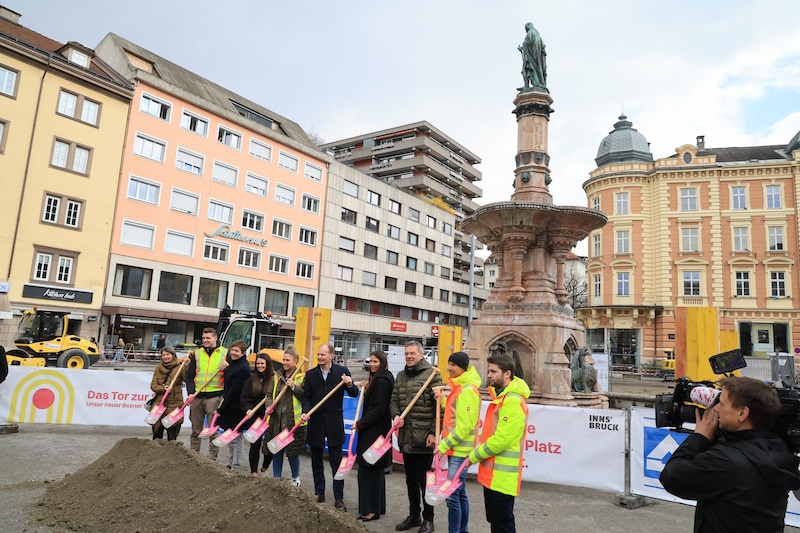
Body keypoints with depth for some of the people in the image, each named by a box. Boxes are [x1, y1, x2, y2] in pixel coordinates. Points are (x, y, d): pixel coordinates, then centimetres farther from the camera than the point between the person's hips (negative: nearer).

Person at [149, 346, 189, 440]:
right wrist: (163, 389, -13)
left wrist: (187, 364, -25)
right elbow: (153, 385, 6)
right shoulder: (158, 369, 12)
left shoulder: (180, 367, -1)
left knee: (172, 436, 1)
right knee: (157, 434, 12)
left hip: (174, 405, -4)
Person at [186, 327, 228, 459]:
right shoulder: (197, 353, 10)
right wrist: (191, 392, -4)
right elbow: (190, 375, 8)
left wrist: (226, 368, -16)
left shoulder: (225, 353, 3)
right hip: (197, 396, 3)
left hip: (214, 396, -3)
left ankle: (212, 458, 8)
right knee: (196, 430, 12)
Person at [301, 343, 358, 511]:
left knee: (337, 462, 1)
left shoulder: (342, 371, -2)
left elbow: (354, 394, -2)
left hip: (334, 423, -3)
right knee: (316, 462, 14)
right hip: (315, 422, 3)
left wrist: (350, 385, -23)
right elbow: (306, 396, 6)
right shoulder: (310, 374, 5)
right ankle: (319, 493, 29)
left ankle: (339, 498, 8)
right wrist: (305, 412, -12)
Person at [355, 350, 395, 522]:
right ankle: (378, 506, 25)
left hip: (375, 431, -10)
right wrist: (367, 389, 4)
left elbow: (379, 408, -21)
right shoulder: (377, 380, 14)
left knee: (369, 468, -4)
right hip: (372, 430, 10)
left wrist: (361, 423, -18)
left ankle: (371, 509, 3)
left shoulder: (382, 381, -16)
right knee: (375, 469, 15)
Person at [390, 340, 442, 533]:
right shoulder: (400, 376, 12)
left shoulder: (431, 374, -8)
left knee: (425, 479, 4)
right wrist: (396, 415, -9)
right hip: (405, 437, 6)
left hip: (424, 437, -6)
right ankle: (414, 515, 32)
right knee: (410, 479, 17)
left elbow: (439, 406, -11)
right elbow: (394, 401, 12)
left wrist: (434, 432, -15)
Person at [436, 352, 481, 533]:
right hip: (455, 448, 10)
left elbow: (463, 427, -21)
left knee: (452, 495, -6)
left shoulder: (467, 391, -18)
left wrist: (443, 446, -15)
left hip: (459, 450, -10)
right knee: (460, 493, 16)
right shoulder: (459, 387, 13)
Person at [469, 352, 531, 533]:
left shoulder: (513, 401, -20)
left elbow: (501, 439, -23)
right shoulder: (500, 396, 12)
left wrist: (474, 456, -12)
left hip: (502, 475, -10)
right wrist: (478, 451, 7)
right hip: (492, 472, 10)